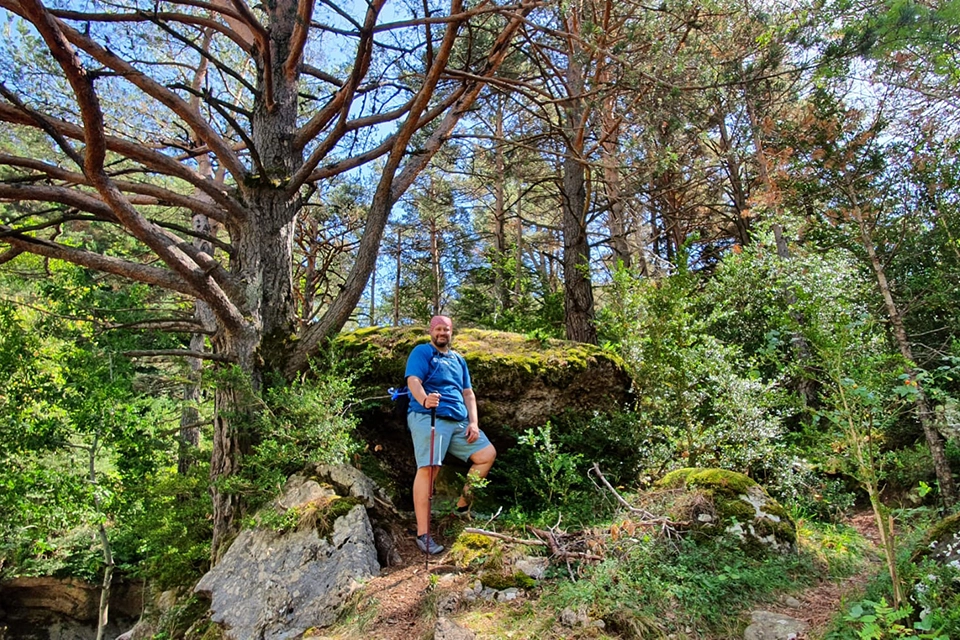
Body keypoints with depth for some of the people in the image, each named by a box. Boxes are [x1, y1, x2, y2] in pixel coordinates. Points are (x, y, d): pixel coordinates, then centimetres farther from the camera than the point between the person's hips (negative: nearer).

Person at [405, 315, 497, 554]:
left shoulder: (458, 359, 24)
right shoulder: (422, 352, 3)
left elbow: (468, 393, 19)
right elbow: (413, 381, -14)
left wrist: (473, 422, 4)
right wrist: (424, 400, -36)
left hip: (459, 421, 7)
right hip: (427, 417, -7)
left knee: (487, 453, 4)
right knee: (428, 468, -17)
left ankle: (463, 504, 15)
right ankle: (423, 533, -17)